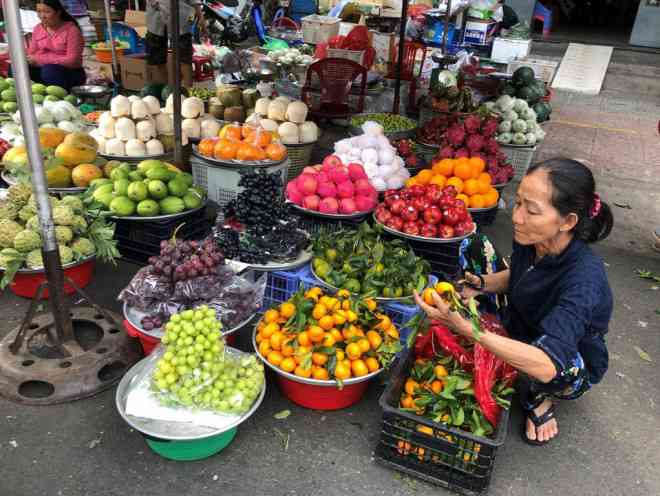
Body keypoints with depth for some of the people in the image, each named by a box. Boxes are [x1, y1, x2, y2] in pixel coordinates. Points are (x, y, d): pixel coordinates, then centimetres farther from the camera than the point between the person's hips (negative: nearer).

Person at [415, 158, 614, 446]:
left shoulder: (584, 277, -38)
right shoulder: (528, 240, -20)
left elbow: (547, 365, -48)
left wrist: (465, 328, -55)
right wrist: (480, 283, -16)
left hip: (573, 370, -5)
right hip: (521, 330, 5)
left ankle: (540, 399, 0)